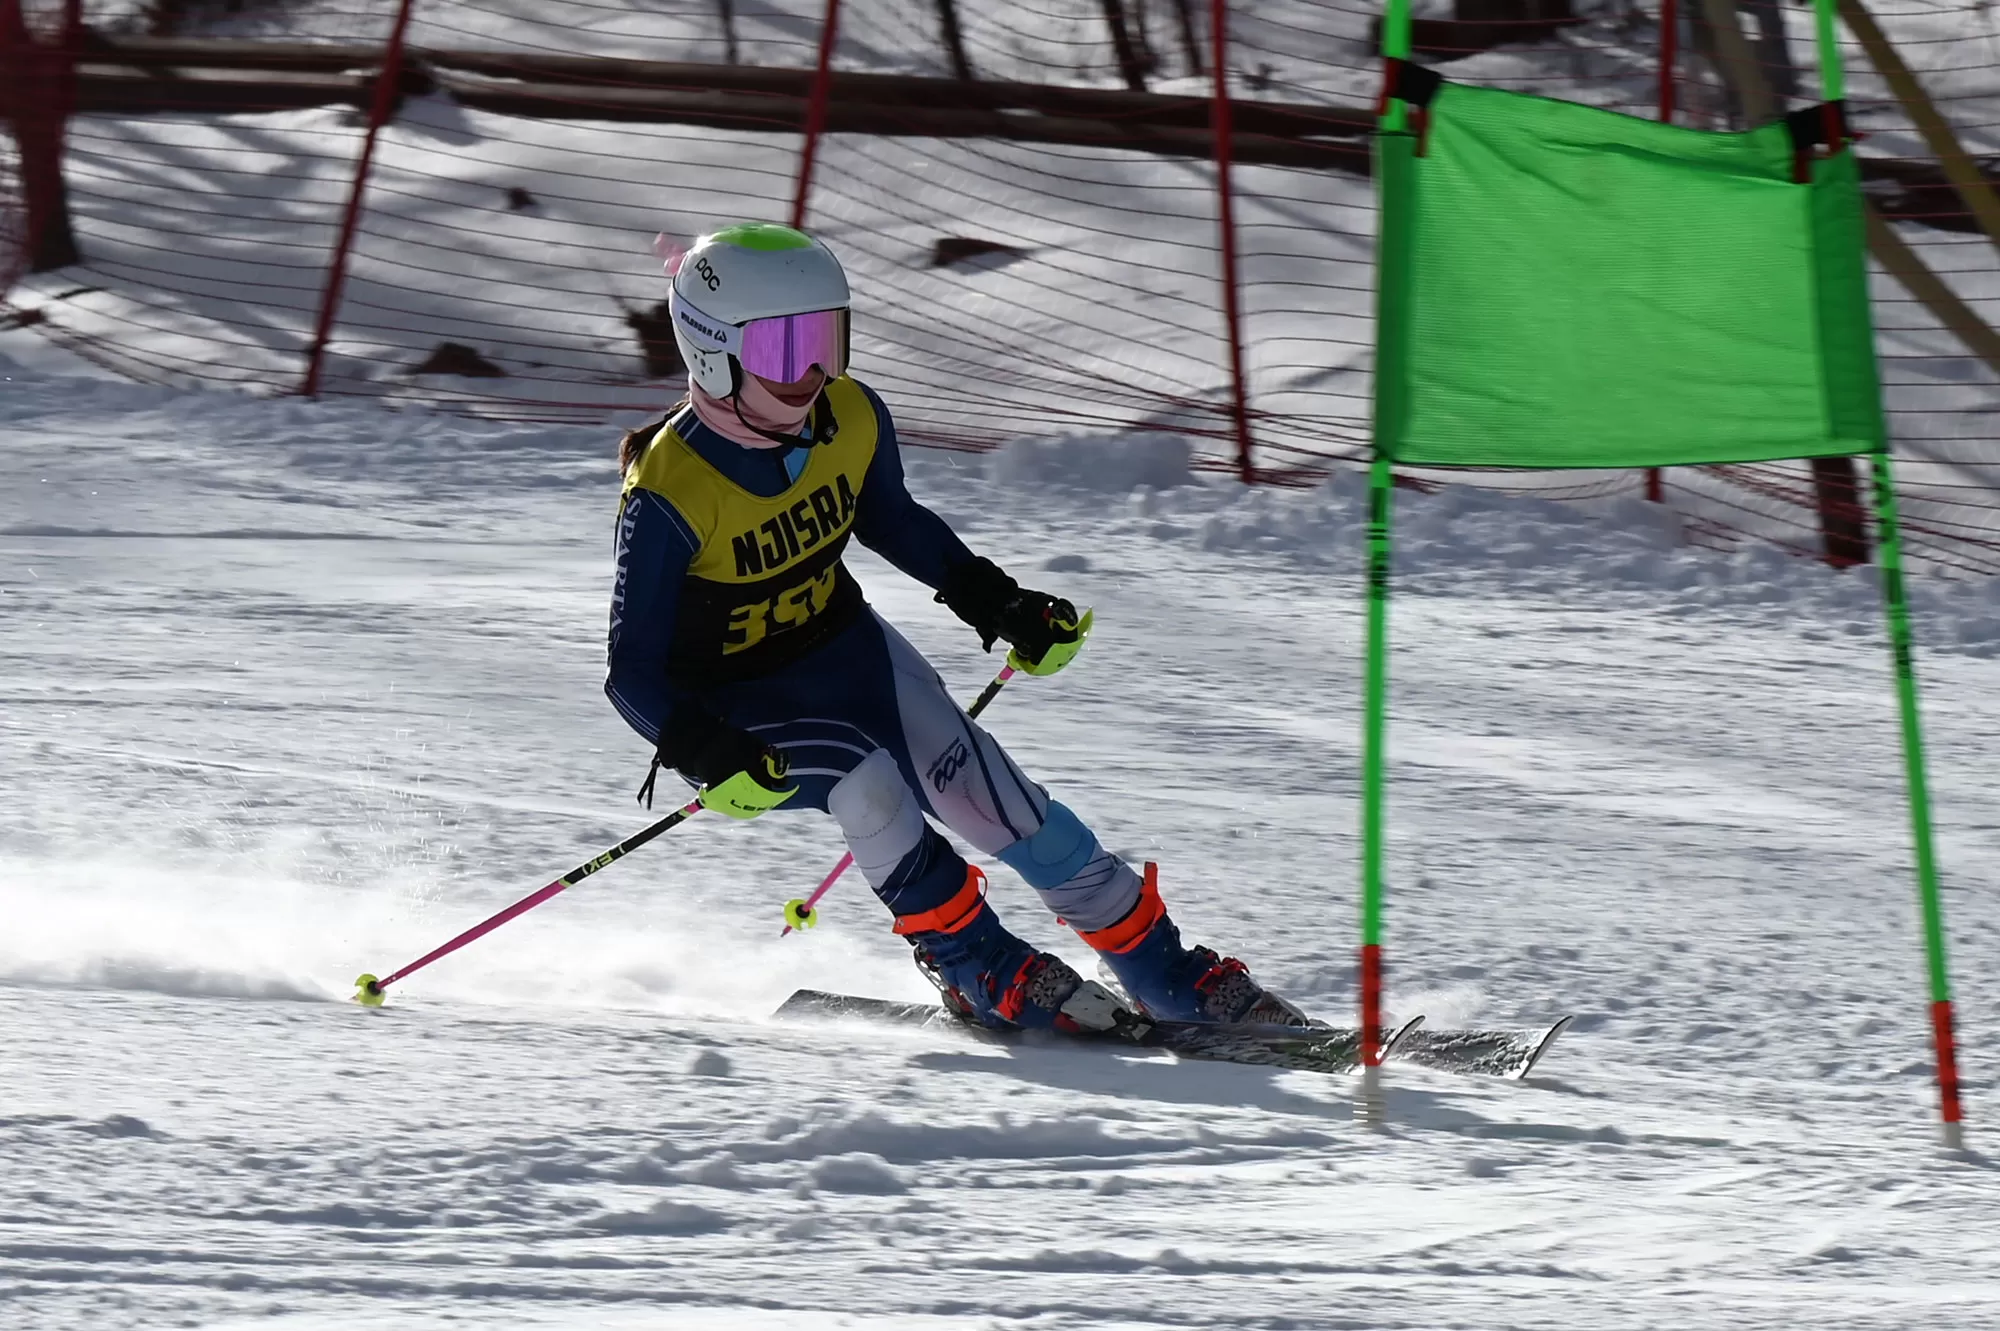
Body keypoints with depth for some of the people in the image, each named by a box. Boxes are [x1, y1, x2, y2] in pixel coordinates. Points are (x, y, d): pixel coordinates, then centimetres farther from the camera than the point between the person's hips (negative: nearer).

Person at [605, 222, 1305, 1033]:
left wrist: (996, 602, 5)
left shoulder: (851, 419, -13)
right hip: (735, 705, -5)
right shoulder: (670, 495, -30)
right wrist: (705, 754, -43)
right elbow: (634, 670, -26)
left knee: (995, 800, -4)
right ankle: (980, 972, -9)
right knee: (865, 784, -31)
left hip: (843, 647, 5)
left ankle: (1171, 979, 7)